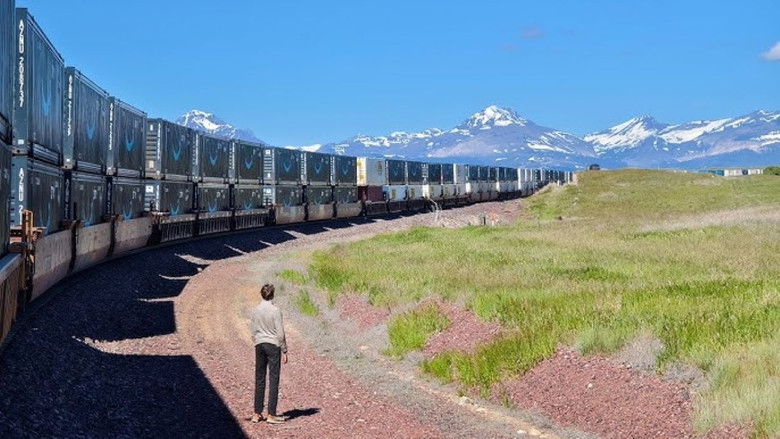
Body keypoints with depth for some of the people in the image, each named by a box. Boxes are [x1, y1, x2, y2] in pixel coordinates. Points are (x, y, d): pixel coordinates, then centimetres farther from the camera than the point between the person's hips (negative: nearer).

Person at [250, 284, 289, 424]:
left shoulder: (255, 311, 2)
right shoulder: (275, 311, -12)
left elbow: (254, 332, 8)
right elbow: (280, 333, -10)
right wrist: (284, 351, -3)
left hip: (259, 345, 5)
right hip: (273, 345, -5)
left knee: (259, 380, 11)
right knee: (274, 380, 0)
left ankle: (257, 414, 14)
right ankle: (271, 415, 0)